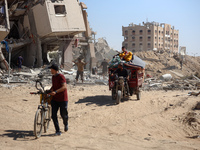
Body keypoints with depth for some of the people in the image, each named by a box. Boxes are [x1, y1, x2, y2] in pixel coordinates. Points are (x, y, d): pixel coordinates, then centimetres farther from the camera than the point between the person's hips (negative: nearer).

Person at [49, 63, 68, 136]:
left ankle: (66, 124, 38)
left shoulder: (61, 77, -16)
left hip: (62, 99, -7)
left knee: (63, 114, 5)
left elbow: (64, 87, -28)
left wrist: (55, 92, -37)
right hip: (55, 99, 7)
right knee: (53, 115, -3)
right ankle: (57, 131, 5)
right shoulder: (53, 77, 10)